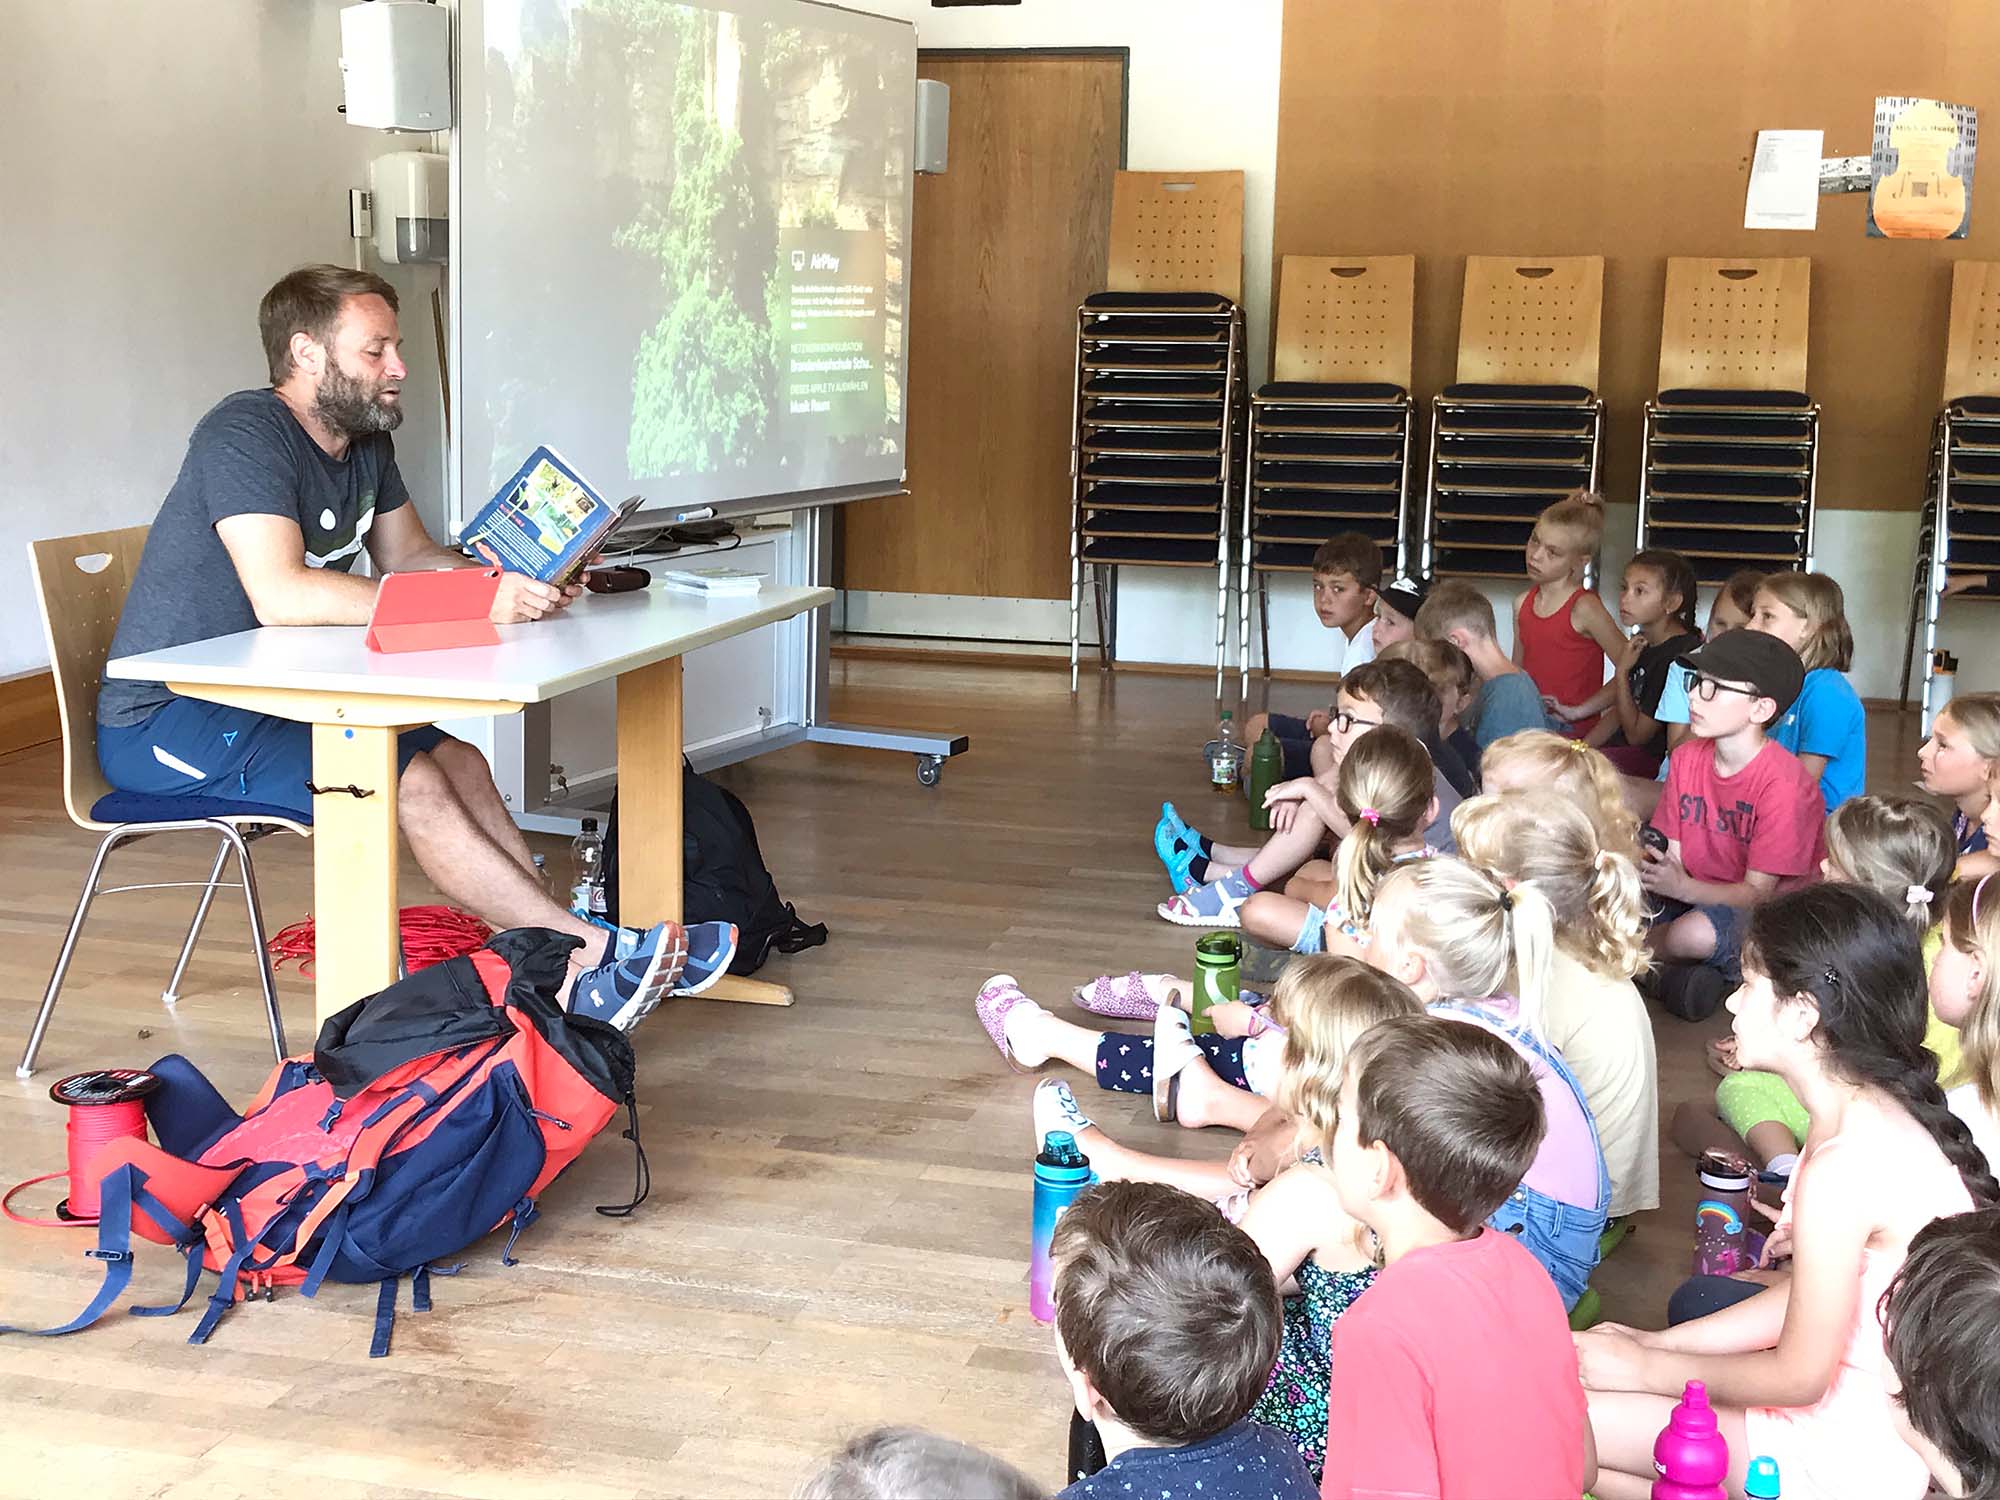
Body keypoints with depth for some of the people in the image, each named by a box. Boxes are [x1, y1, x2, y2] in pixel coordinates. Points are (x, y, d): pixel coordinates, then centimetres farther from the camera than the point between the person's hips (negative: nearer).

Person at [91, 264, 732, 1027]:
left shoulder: (365, 442, 6)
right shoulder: (245, 435, -23)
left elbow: (409, 557, 14)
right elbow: (281, 595, -36)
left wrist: (512, 584, -8)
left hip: (261, 699, 10)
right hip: (164, 721, -9)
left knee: (458, 760, -2)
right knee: (408, 783, -23)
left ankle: (568, 967, -9)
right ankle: (591, 954, -21)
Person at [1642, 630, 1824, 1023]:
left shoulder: (1783, 783, -20)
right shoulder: (1687, 759, 1)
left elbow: (1758, 892, -20)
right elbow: (1672, 856, 1)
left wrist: (1684, 887, -36)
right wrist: (1645, 868, -23)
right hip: (1697, 896, 6)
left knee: (1693, 935, -37)